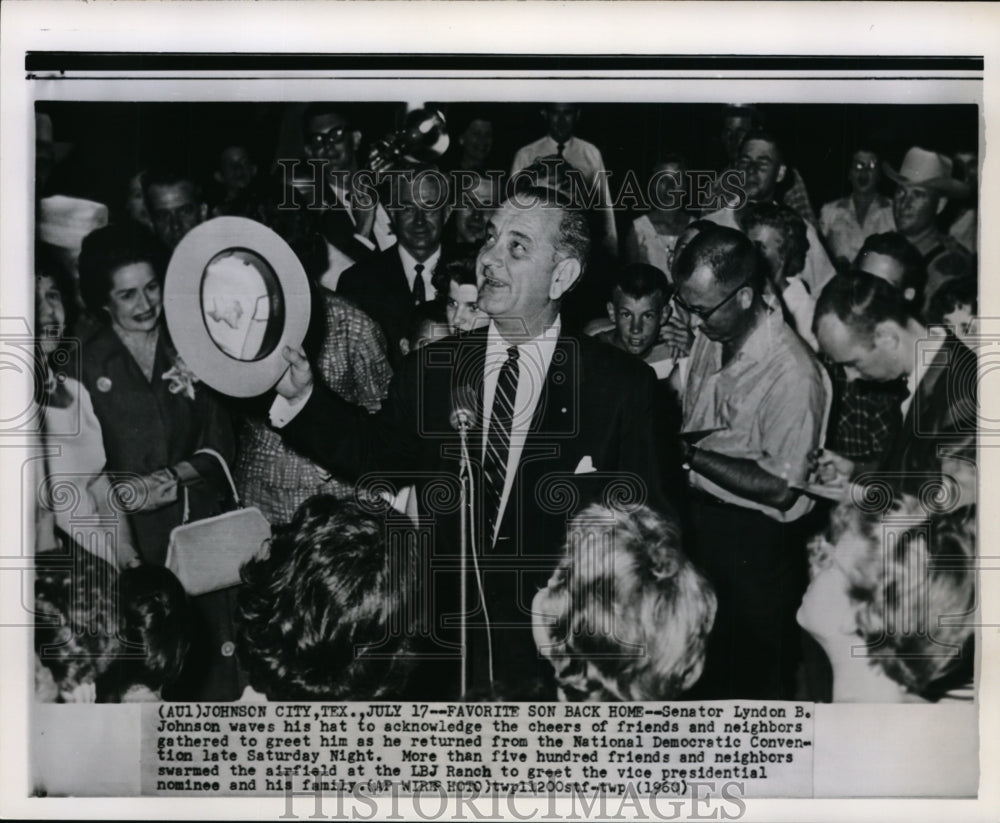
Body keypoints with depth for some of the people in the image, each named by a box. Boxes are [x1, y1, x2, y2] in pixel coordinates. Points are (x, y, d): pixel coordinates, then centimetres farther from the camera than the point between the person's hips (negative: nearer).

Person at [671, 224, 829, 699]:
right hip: (698, 518, 7)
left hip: (754, 541, -7)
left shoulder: (793, 375, -25)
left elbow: (778, 489, -23)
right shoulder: (710, 336, -1)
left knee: (753, 677, 11)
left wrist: (689, 453, -21)